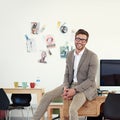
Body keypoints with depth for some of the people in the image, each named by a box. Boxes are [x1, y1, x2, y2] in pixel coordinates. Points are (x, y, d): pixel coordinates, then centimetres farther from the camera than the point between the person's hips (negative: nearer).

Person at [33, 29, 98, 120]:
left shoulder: (92, 56, -14)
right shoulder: (70, 54, 5)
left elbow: (91, 79, -15)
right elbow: (67, 74, 10)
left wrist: (74, 90, -23)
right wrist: (65, 88, -10)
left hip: (85, 87, -6)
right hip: (70, 84, 6)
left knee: (72, 109, -32)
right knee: (47, 96, -10)